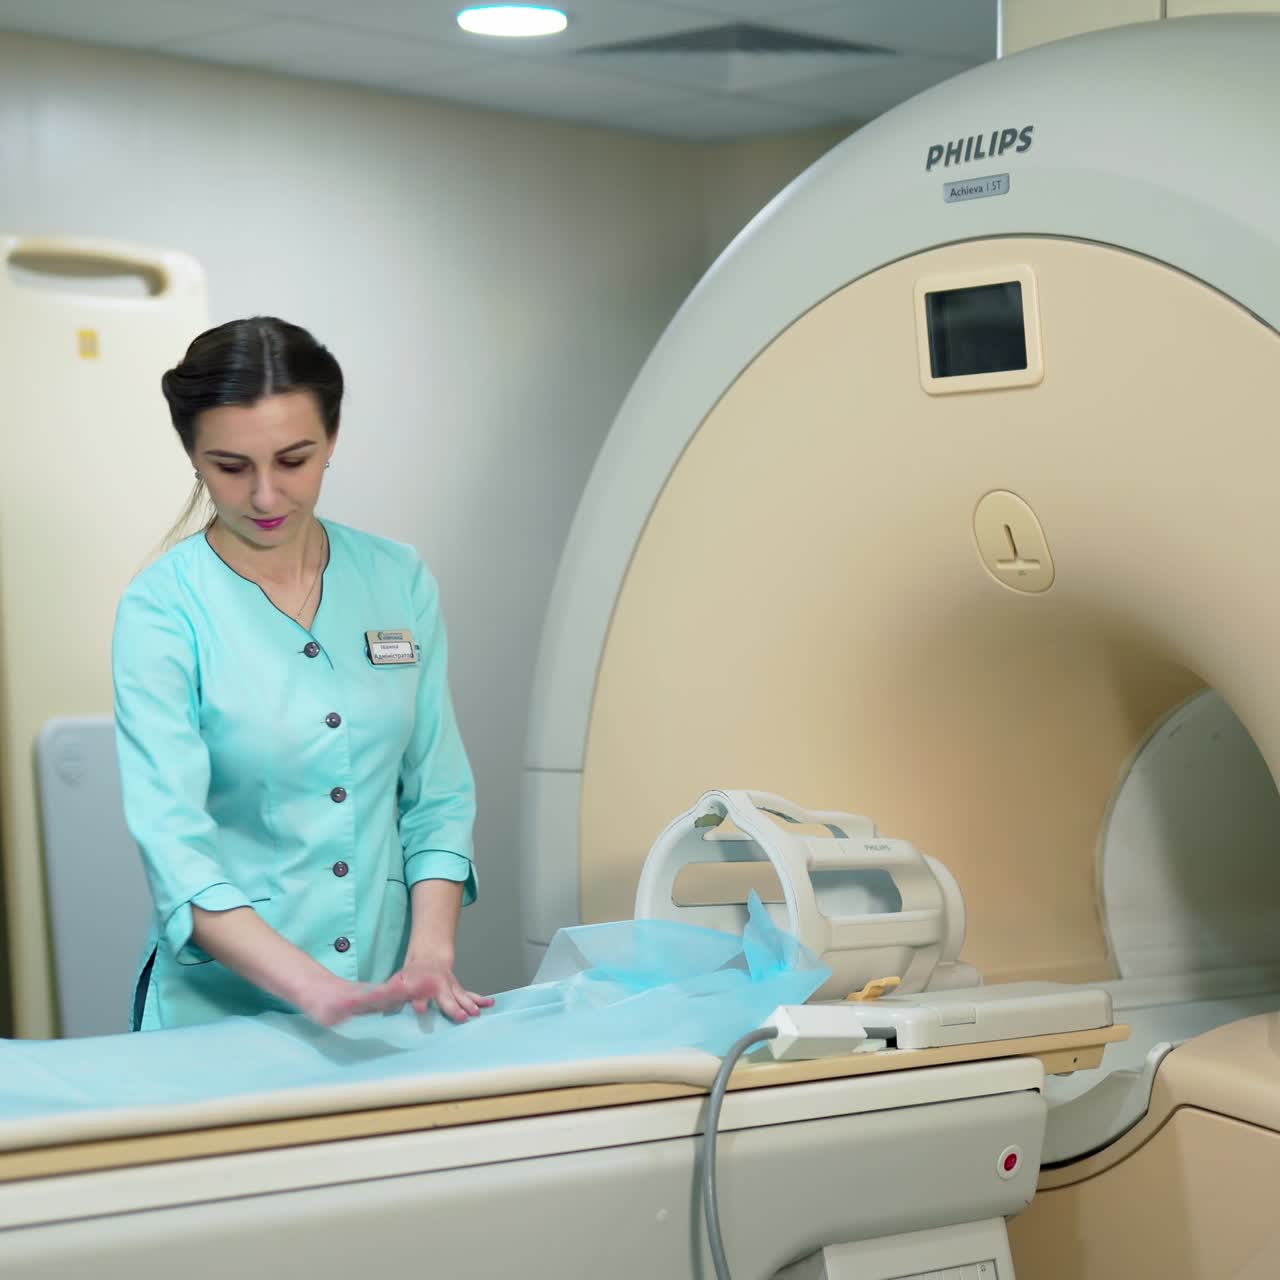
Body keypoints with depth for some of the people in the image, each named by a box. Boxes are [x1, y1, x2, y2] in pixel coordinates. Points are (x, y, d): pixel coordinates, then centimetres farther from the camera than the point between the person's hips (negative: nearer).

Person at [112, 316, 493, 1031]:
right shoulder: (163, 611, -11)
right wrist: (317, 991, -31)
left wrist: (431, 954, -12)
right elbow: (174, 843, -19)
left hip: (388, 996, 3)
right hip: (222, 1002, -3)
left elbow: (437, 793, 4)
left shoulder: (399, 581, 1)